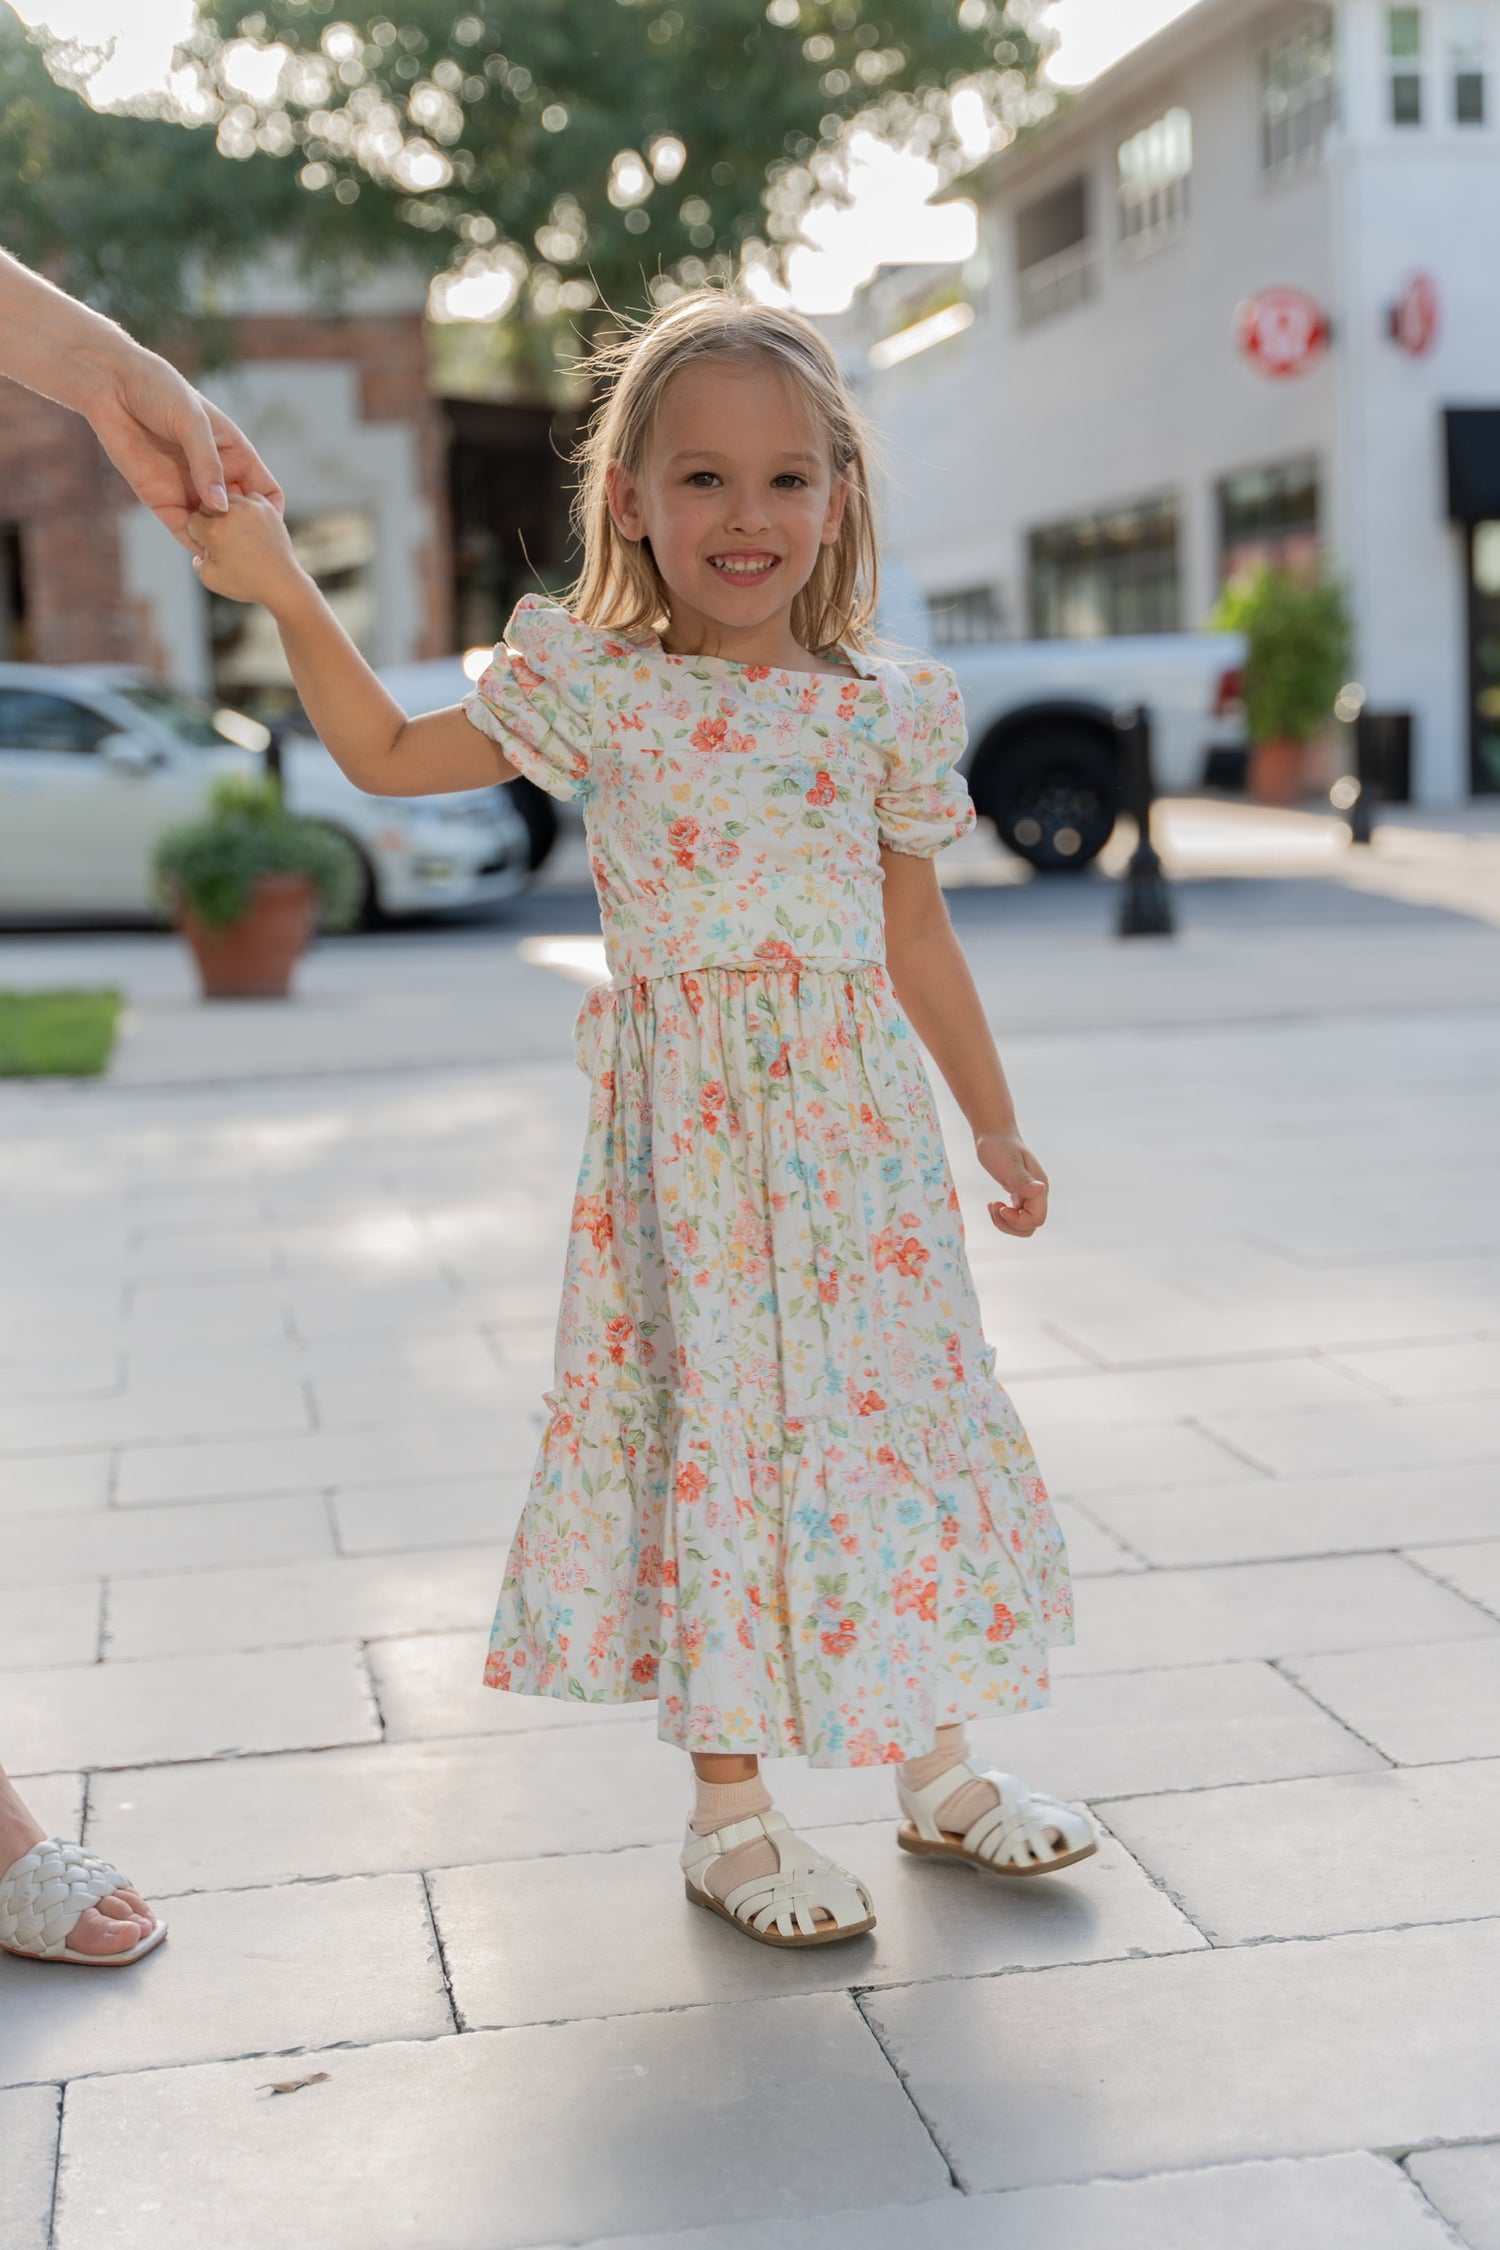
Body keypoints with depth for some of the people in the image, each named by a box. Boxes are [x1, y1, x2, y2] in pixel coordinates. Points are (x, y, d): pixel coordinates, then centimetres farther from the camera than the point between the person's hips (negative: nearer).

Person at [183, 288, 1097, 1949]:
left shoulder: (882, 711, 5)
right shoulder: (597, 689, 0)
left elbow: (916, 938, 12)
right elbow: (387, 755, 7)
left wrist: (997, 1129, 15)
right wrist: (284, 593, -3)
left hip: (854, 1124, 3)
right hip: (688, 1126, -2)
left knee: (895, 1406, 8)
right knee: (713, 1411, 1)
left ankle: (933, 1763, 26)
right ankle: (727, 1804, 14)